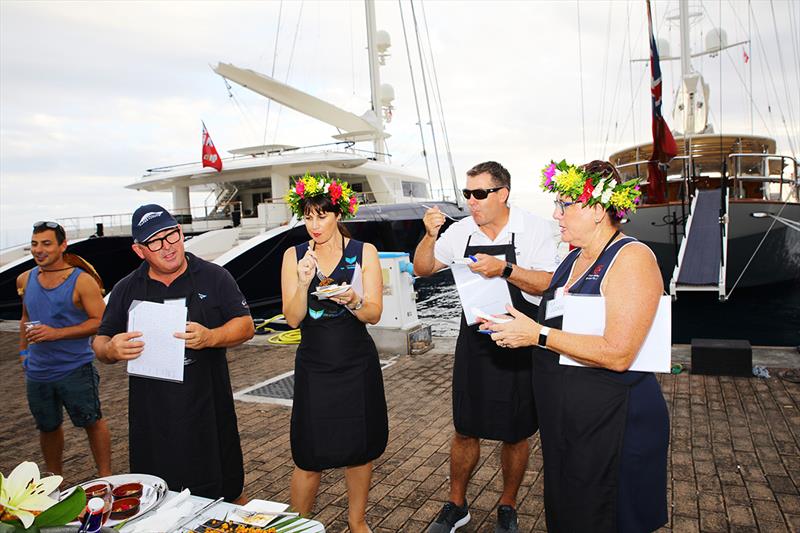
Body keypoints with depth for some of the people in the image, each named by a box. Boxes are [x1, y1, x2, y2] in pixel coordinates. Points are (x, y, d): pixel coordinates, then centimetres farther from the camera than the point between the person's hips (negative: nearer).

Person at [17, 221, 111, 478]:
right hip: (37, 372, 6)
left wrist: (56, 333, -23)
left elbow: (100, 321, -17)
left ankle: (105, 476, 19)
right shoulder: (25, 280, 6)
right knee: (48, 427, 20)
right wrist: (23, 350, 17)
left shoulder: (82, 281, -12)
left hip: (75, 369, -6)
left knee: (92, 423, 4)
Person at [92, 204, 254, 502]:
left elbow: (245, 325, -2)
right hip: (151, 416, 2)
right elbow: (100, 342, 13)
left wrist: (210, 337, -21)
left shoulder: (214, 277, 1)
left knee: (225, 494, 8)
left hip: (208, 409, -2)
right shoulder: (126, 289, 8)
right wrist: (111, 350, -12)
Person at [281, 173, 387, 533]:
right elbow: (292, 318, -6)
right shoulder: (294, 256, -1)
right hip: (313, 366, 0)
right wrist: (303, 283, -23)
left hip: (357, 365, 0)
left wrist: (353, 300, -28)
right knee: (309, 455, 3)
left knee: (360, 448, 12)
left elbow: (374, 314, -8)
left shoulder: (364, 253, -4)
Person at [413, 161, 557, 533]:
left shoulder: (533, 228, -8)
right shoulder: (461, 231, 1)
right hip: (474, 341, 3)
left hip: (519, 346, -2)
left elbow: (548, 283, -15)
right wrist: (430, 236, -11)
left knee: (515, 434, 12)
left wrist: (504, 269, -27)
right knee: (465, 430, 12)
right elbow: (422, 269, 6)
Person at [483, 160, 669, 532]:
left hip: (611, 421, -8)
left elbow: (617, 355, -26)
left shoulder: (631, 258, -18)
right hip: (562, 417, 8)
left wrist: (538, 334, -22)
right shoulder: (574, 258, 10)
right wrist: (514, 329, 1)